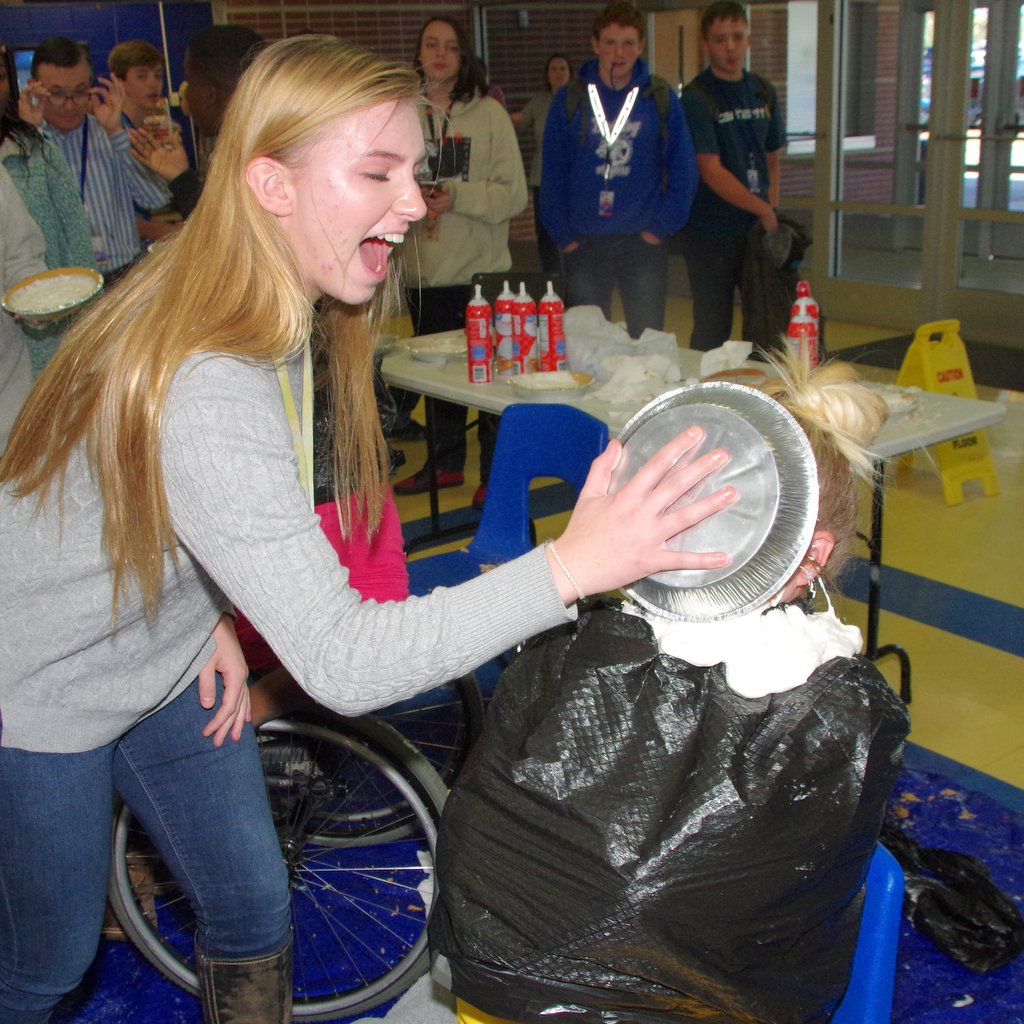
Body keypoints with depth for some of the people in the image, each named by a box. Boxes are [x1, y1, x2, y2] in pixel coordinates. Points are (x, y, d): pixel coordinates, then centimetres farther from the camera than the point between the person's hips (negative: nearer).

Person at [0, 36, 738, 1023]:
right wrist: (569, 567, -51)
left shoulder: (286, 312, -10)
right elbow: (340, 663, -43)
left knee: (252, 907, 14)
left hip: (165, 655, 8)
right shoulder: (204, 388, -40)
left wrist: (213, 618, -5)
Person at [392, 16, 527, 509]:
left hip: (480, 268, -3)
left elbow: (514, 193, -7)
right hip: (424, 269, 4)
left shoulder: (488, 113, -3)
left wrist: (458, 197, -18)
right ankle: (446, 463, 32)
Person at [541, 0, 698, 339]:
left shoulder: (661, 100, 3)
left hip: (643, 244, 0)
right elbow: (553, 176, 3)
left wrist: (659, 228, -5)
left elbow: (683, 174, 3)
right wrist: (564, 236, -4)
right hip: (584, 245, 1)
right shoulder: (571, 100, 3)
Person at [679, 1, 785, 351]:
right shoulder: (696, 98, -9)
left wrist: (772, 210, 3)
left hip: (759, 230, 6)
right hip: (711, 234, -6)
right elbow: (711, 172, -16)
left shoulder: (763, 92, 11)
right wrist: (763, 210, -17)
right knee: (712, 332, 1)